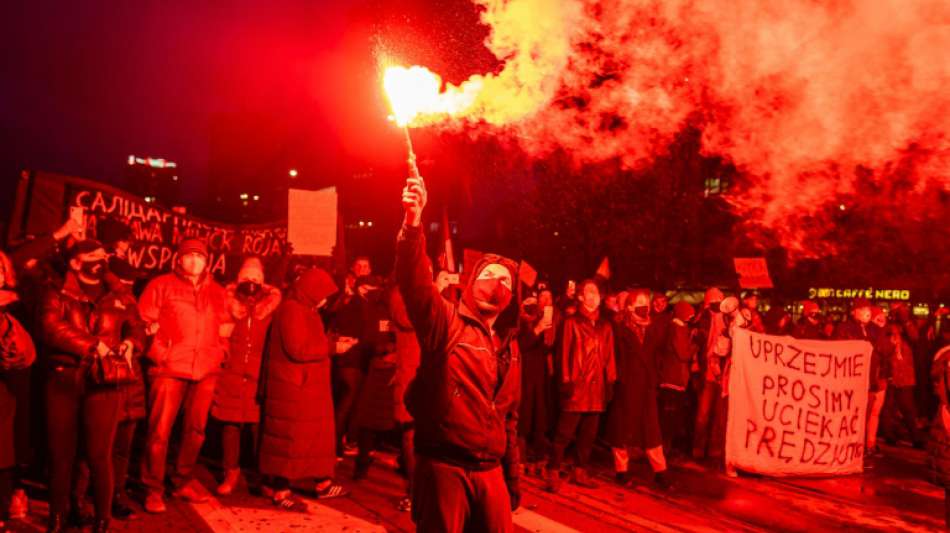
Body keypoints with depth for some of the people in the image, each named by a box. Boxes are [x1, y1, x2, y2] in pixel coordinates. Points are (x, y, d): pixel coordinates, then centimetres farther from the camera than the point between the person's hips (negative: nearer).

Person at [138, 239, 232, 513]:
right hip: (171, 368, -4)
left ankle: (183, 482, 26)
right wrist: (160, 353, -5)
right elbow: (145, 322, 0)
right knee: (160, 430, -3)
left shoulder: (218, 292, 15)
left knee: (195, 430, 11)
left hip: (206, 371, 4)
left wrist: (219, 352, 9)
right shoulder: (161, 285, 3)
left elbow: (226, 326, 21)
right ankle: (154, 489, 9)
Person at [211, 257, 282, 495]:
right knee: (230, 425, 6)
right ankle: (231, 472, 20)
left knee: (259, 425, 1)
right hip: (231, 375, 1)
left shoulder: (271, 307, 3)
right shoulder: (229, 304, 5)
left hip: (259, 377, -1)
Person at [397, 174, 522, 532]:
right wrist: (413, 225, -39)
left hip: (490, 471, 6)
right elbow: (416, 283, -24)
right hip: (444, 467, -6)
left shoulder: (509, 346, 15)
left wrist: (512, 476, 18)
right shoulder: (446, 323, -4)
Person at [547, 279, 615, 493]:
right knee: (565, 433, -4)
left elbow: (609, 356, 12)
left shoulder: (605, 325, 13)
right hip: (577, 386, -4)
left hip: (597, 387, 4)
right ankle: (553, 474, 4)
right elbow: (564, 353, -2)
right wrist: (566, 382, -8)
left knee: (589, 434, 10)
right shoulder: (572, 322, 1)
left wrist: (610, 382, 6)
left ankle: (580, 473, 22)